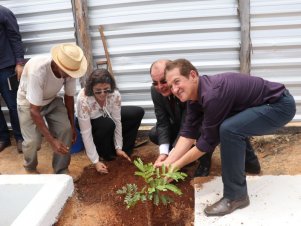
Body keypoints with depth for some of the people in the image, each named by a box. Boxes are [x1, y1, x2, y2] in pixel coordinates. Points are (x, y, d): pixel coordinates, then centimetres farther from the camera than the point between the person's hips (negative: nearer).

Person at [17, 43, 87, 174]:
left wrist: (72, 126, 1)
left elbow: (69, 97, -7)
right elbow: (34, 110, -35)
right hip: (29, 101, -4)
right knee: (33, 140, -15)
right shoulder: (37, 70, -40)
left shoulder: (69, 69, -25)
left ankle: (61, 172, 5)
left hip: (52, 99, 4)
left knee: (66, 130, -15)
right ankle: (30, 168, 21)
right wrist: (51, 140, -37)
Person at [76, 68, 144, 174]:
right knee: (108, 124, -37)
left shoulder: (115, 94, -29)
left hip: (107, 115, 5)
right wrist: (96, 161, -33)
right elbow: (86, 133, -34)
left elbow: (117, 121, -19)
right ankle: (105, 153, -7)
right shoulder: (83, 100, -38)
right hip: (90, 122, -4)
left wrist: (119, 148, -18)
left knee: (138, 112, -10)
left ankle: (125, 149, 1)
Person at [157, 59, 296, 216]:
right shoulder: (194, 93, -1)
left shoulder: (212, 95, -30)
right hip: (264, 104, 10)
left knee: (229, 130, -28)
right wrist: (168, 162, -8)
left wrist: (176, 166, -12)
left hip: (281, 105, -10)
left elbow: (208, 141, -21)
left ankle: (236, 196, -13)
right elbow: (188, 133, 0)